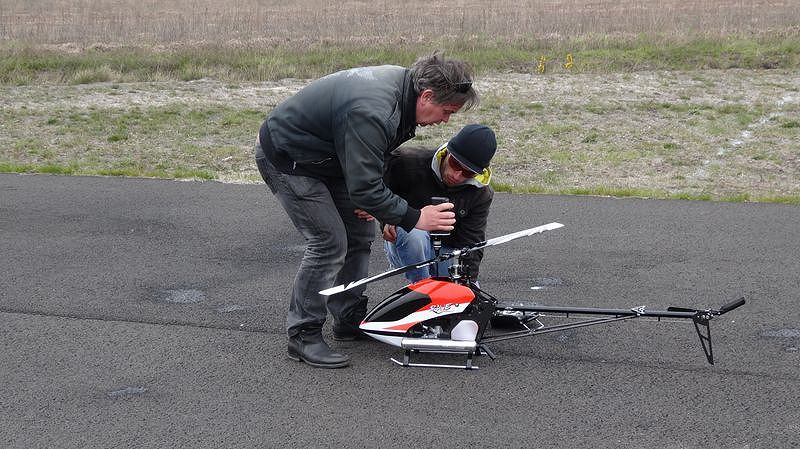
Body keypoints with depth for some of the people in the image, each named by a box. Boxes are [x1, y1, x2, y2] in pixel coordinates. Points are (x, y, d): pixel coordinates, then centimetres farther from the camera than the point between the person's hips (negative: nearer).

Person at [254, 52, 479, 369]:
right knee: (329, 243, -14)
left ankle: (350, 319, 22)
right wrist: (413, 218, -26)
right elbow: (364, 188, -33)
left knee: (360, 233, 10)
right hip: (285, 159, -10)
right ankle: (302, 336, -3)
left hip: (323, 156, 10)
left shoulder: (402, 82, -5)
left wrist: (368, 196, -1)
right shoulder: (371, 113, -36)